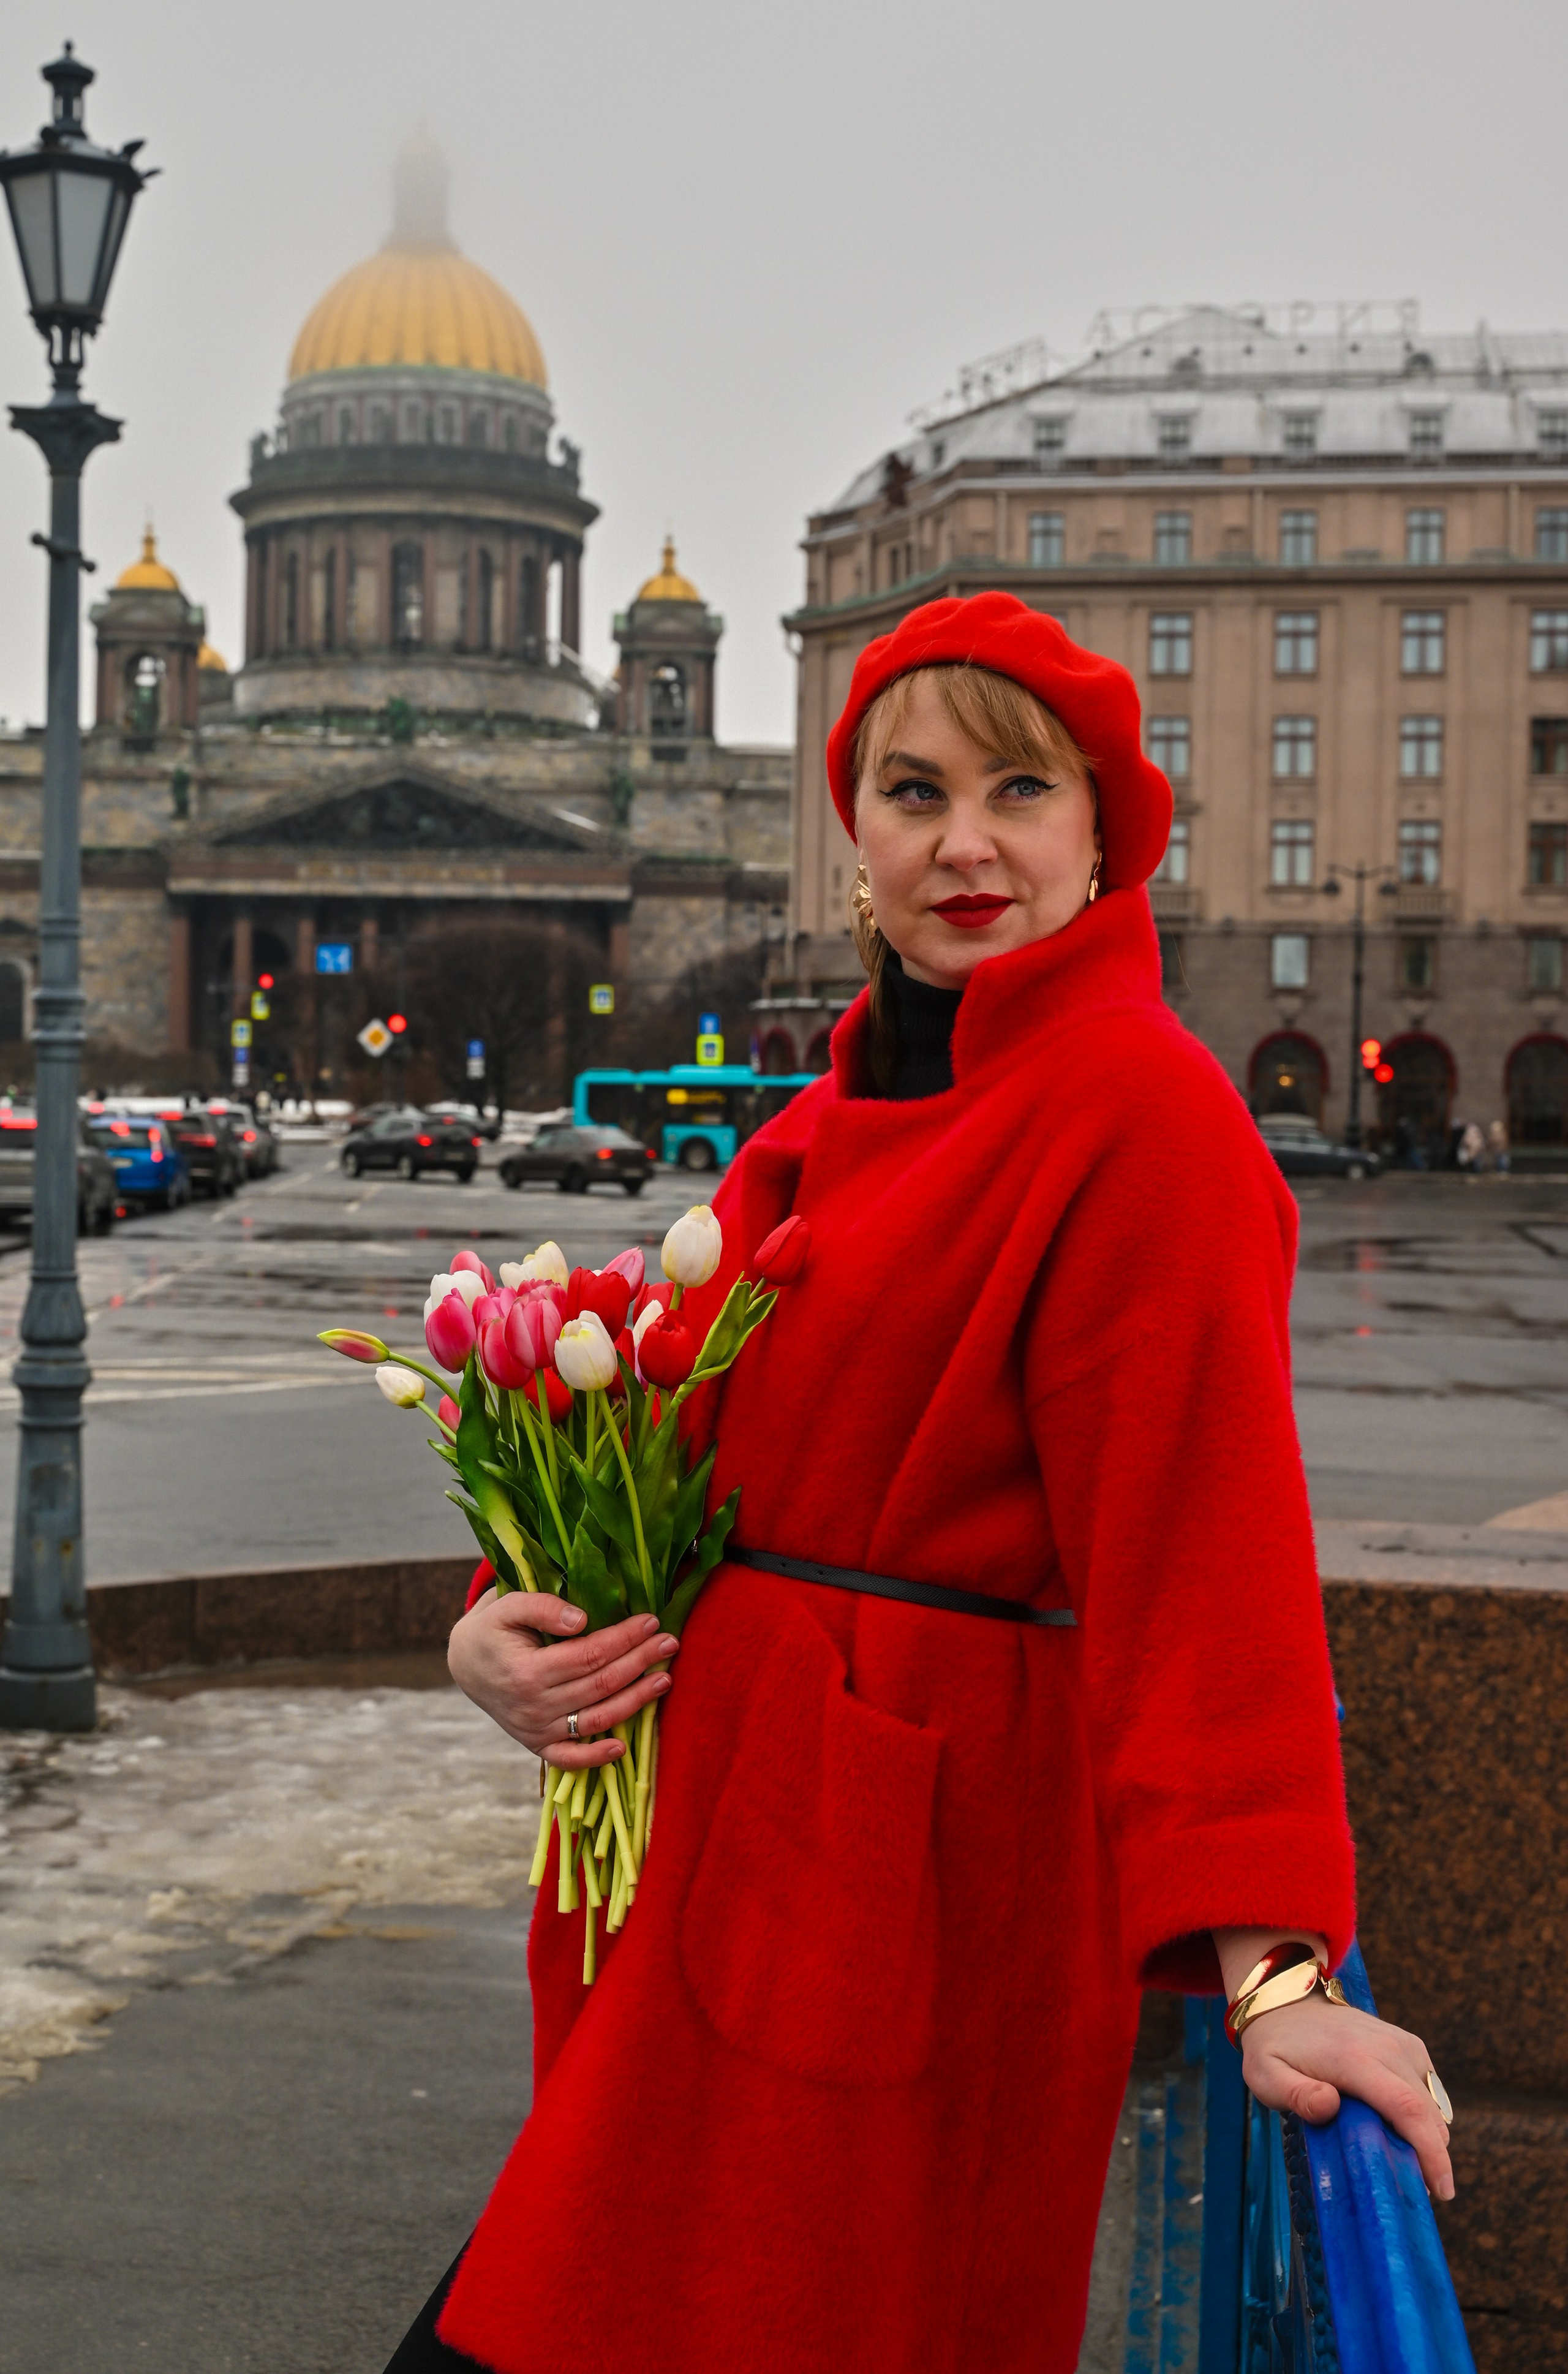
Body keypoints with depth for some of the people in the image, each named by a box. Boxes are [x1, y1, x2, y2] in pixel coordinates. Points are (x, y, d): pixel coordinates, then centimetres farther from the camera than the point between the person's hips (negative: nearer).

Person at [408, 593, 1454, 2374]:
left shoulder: (1141, 1111, -14)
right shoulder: (830, 1121, 12)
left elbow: (1196, 1548, -21)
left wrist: (1271, 1971, -27)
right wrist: (504, 1629, -3)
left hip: (919, 1869, -8)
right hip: (712, 1827, 8)